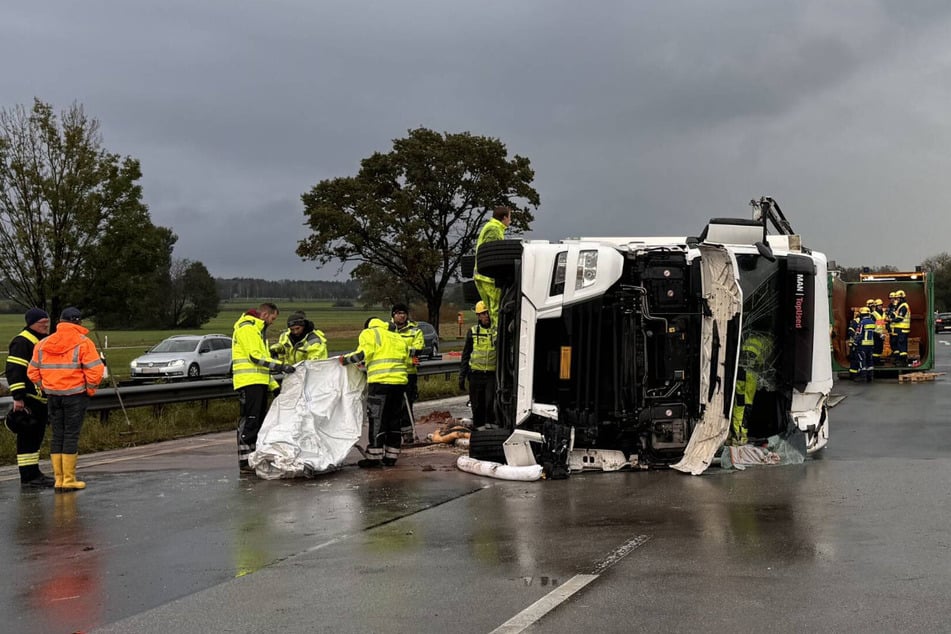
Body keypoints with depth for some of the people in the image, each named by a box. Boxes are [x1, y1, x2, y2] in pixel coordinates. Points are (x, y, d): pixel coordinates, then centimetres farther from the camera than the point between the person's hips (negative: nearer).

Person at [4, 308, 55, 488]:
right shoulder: (22, 342, -12)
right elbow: (14, 370, -18)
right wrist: (18, 397, -22)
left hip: (41, 399, 10)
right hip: (28, 399, -10)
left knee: (36, 437, 15)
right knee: (27, 438, -7)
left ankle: (34, 474, 22)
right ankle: (28, 478, -5)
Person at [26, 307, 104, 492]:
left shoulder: (43, 344, 9)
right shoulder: (83, 343, -8)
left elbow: (33, 371, 9)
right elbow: (95, 370, -15)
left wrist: (45, 389, 14)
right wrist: (90, 389, -1)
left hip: (53, 396, 5)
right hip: (76, 395, -4)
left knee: (57, 436, 11)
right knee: (71, 436, 0)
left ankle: (58, 480, 12)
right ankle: (69, 480, 0)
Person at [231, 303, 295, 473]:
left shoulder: (258, 331, 25)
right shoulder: (246, 328, -8)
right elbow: (255, 356, -18)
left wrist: (274, 385, 21)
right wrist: (280, 366, -19)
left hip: (259, 382, 10)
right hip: (249, 382, -10)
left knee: (259, 421, 12)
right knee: (249, 421, -11)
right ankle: (244, 460, -12)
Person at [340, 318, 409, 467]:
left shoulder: (369, 333, 6)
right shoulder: (398, 338, 25)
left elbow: (363, 353, -10)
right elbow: (406, 359, 17)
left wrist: (346, 359, 4)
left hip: (380, 381, -6)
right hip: (400, 381, 6)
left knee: (377, 420, -1)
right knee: (394, 420, 12)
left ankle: (373, 457, 0)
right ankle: (391, 457, 16)